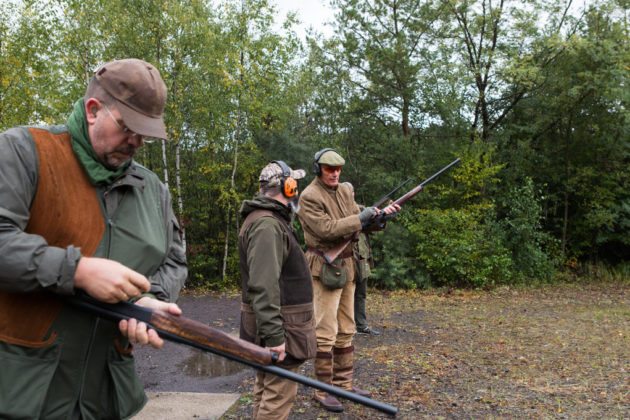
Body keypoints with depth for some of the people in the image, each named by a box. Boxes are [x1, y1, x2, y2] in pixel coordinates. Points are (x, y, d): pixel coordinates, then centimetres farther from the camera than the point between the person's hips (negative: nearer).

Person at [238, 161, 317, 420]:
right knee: (279, 393, -5)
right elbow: (263, 287, -27)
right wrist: (274, 335, -28)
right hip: (278, 327, -11)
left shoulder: (270, 220, 15)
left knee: (266, 387, 19)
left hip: (272, 324, 11)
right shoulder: (267, 225, -20)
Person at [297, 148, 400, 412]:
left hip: (346, 267, 8)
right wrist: (360, 219, -20)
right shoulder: (309, 197, -12)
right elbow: (326, 229, -21)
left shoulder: (344, 192, 11)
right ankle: (323, 391, 6)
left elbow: (359, 223, 10)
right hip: (324, 269, -8)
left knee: (345, 330, 13)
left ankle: (344, 383, 24)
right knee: (325, 332, -5)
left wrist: (382, 214, -7)